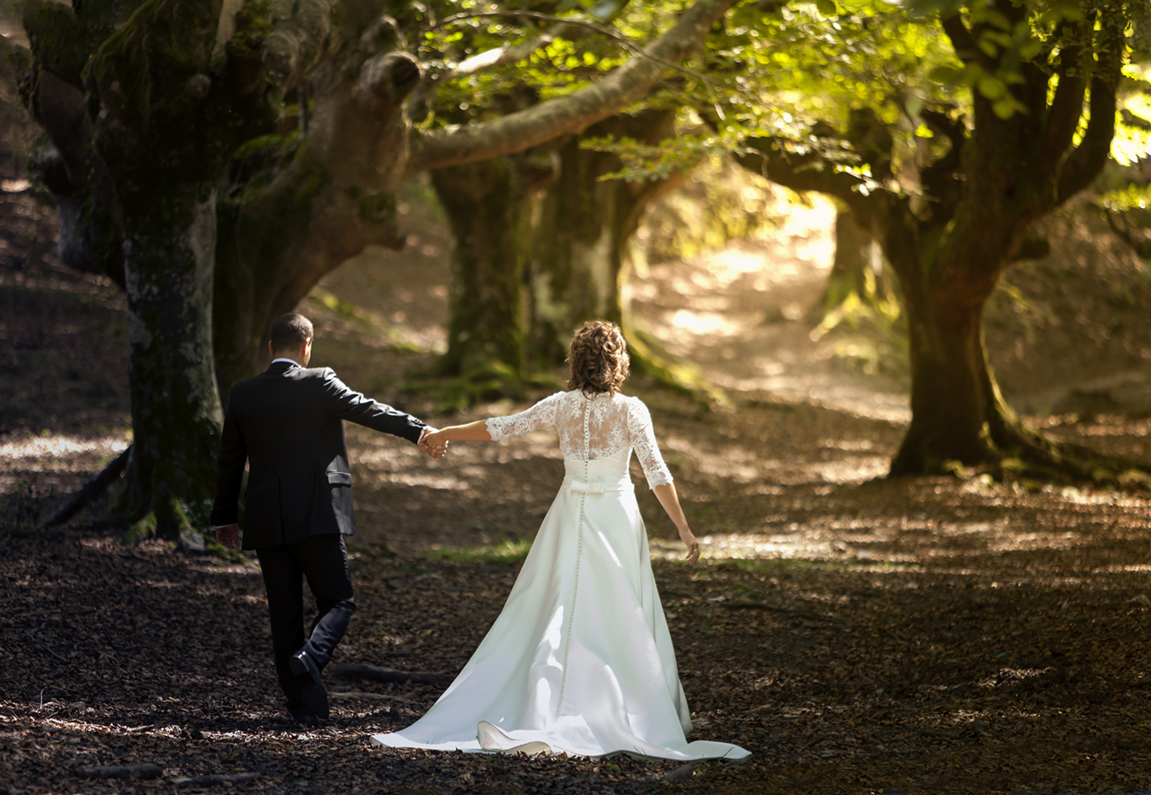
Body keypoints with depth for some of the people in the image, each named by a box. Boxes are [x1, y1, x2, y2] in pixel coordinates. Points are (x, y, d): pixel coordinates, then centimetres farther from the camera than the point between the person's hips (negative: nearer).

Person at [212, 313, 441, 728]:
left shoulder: (242, 394, 8)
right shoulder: (318, 383, -5)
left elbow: (230, 461, 13)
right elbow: (367, 410, -9)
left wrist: (224, 517, 22)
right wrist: (419, 431, -5)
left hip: (266, 522, 4)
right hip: (315, 517, -4)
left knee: (284, 613, 8)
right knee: (338, 600, 6)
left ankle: (304, 708, 7)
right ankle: (309, 657, -23)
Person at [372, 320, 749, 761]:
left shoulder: (562, 406, -3)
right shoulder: (631, 410, -10)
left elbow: (502, 427, 3)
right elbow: (657, 473, -13)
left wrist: (443, 434, 15)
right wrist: (684, 529, -9)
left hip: (571, 516, 2)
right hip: (617, 518, -2)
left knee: (559, 613, 8)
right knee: (621, 619, 6)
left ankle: (548, 710, 4)